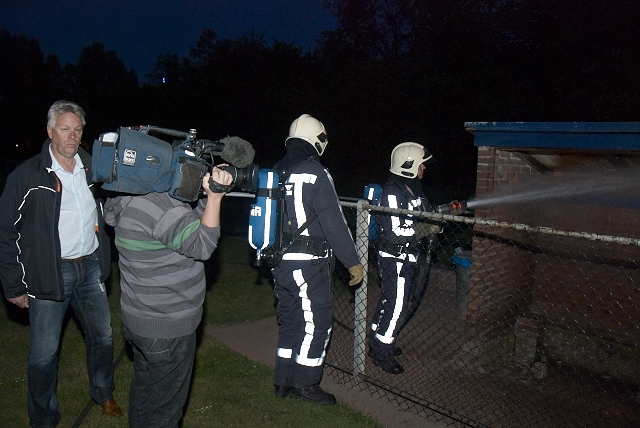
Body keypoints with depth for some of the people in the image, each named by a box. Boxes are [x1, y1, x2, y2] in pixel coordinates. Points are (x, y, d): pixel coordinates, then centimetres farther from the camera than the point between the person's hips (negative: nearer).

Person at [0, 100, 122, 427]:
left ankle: (103, 393, 40)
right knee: (44, 353, 5)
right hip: (49, 274, -4)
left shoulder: (93, 167, 5)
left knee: (103, 337, 16)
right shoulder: (27, 176, -8)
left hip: (90, 267, 4)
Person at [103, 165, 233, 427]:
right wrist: (215, 196, -26)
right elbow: (201, 245, -25)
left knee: (144, 393, 27)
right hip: (167, 329, -10)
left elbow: (190, 222, 9)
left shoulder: (133, 201, 5)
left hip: (139, 319, 10)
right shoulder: (156, 204, -27)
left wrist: (211, 195, -2)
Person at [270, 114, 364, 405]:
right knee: (317, 322, 4)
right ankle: (305, 384, 13)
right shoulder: (314, 173, -14)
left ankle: (284, 381, 26)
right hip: (308, 263, -8)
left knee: (290, 320, 17)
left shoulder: (276, 172, 10)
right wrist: (353, 262, -10)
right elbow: (333, 222, -16)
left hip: (279, 262, 8)